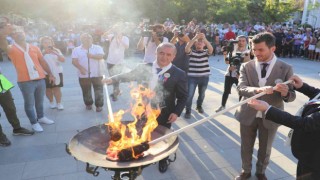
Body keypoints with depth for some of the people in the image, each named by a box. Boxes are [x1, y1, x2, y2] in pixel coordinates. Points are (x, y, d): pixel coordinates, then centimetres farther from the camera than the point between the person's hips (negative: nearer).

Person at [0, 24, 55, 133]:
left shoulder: (34, 48, 9)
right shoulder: (12, 49, -1)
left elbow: (43, 62, 12)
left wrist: (50, 74, 11)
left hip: (40, 79, 4)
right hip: (25, 82, -3)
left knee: (40, 101, 17)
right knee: (29, 103, 6)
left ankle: (41, 117, 36)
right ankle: (34, 123, 20)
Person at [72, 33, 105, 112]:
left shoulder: (97, 48, 3)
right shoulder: (76, 50, 5)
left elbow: (101, 56, -14)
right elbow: (74, 61, -5)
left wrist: (92, 56, -32)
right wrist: (80, 68, -22)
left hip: (97, 74, -1)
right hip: (84, 74, 1)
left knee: (98, 90, -1)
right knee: (86, 91, 10)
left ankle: (99, 105, 8)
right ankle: (88, 104, 27)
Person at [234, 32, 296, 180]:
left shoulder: (285, 68, -8)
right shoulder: (246, 66, -7)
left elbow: (291, 96, -9)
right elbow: (240, 88, -19)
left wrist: (286, 93, -34)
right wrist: (257, 89, -40)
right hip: (248, 115, 1)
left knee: (265, 149, 19)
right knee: (246, 147, 18)